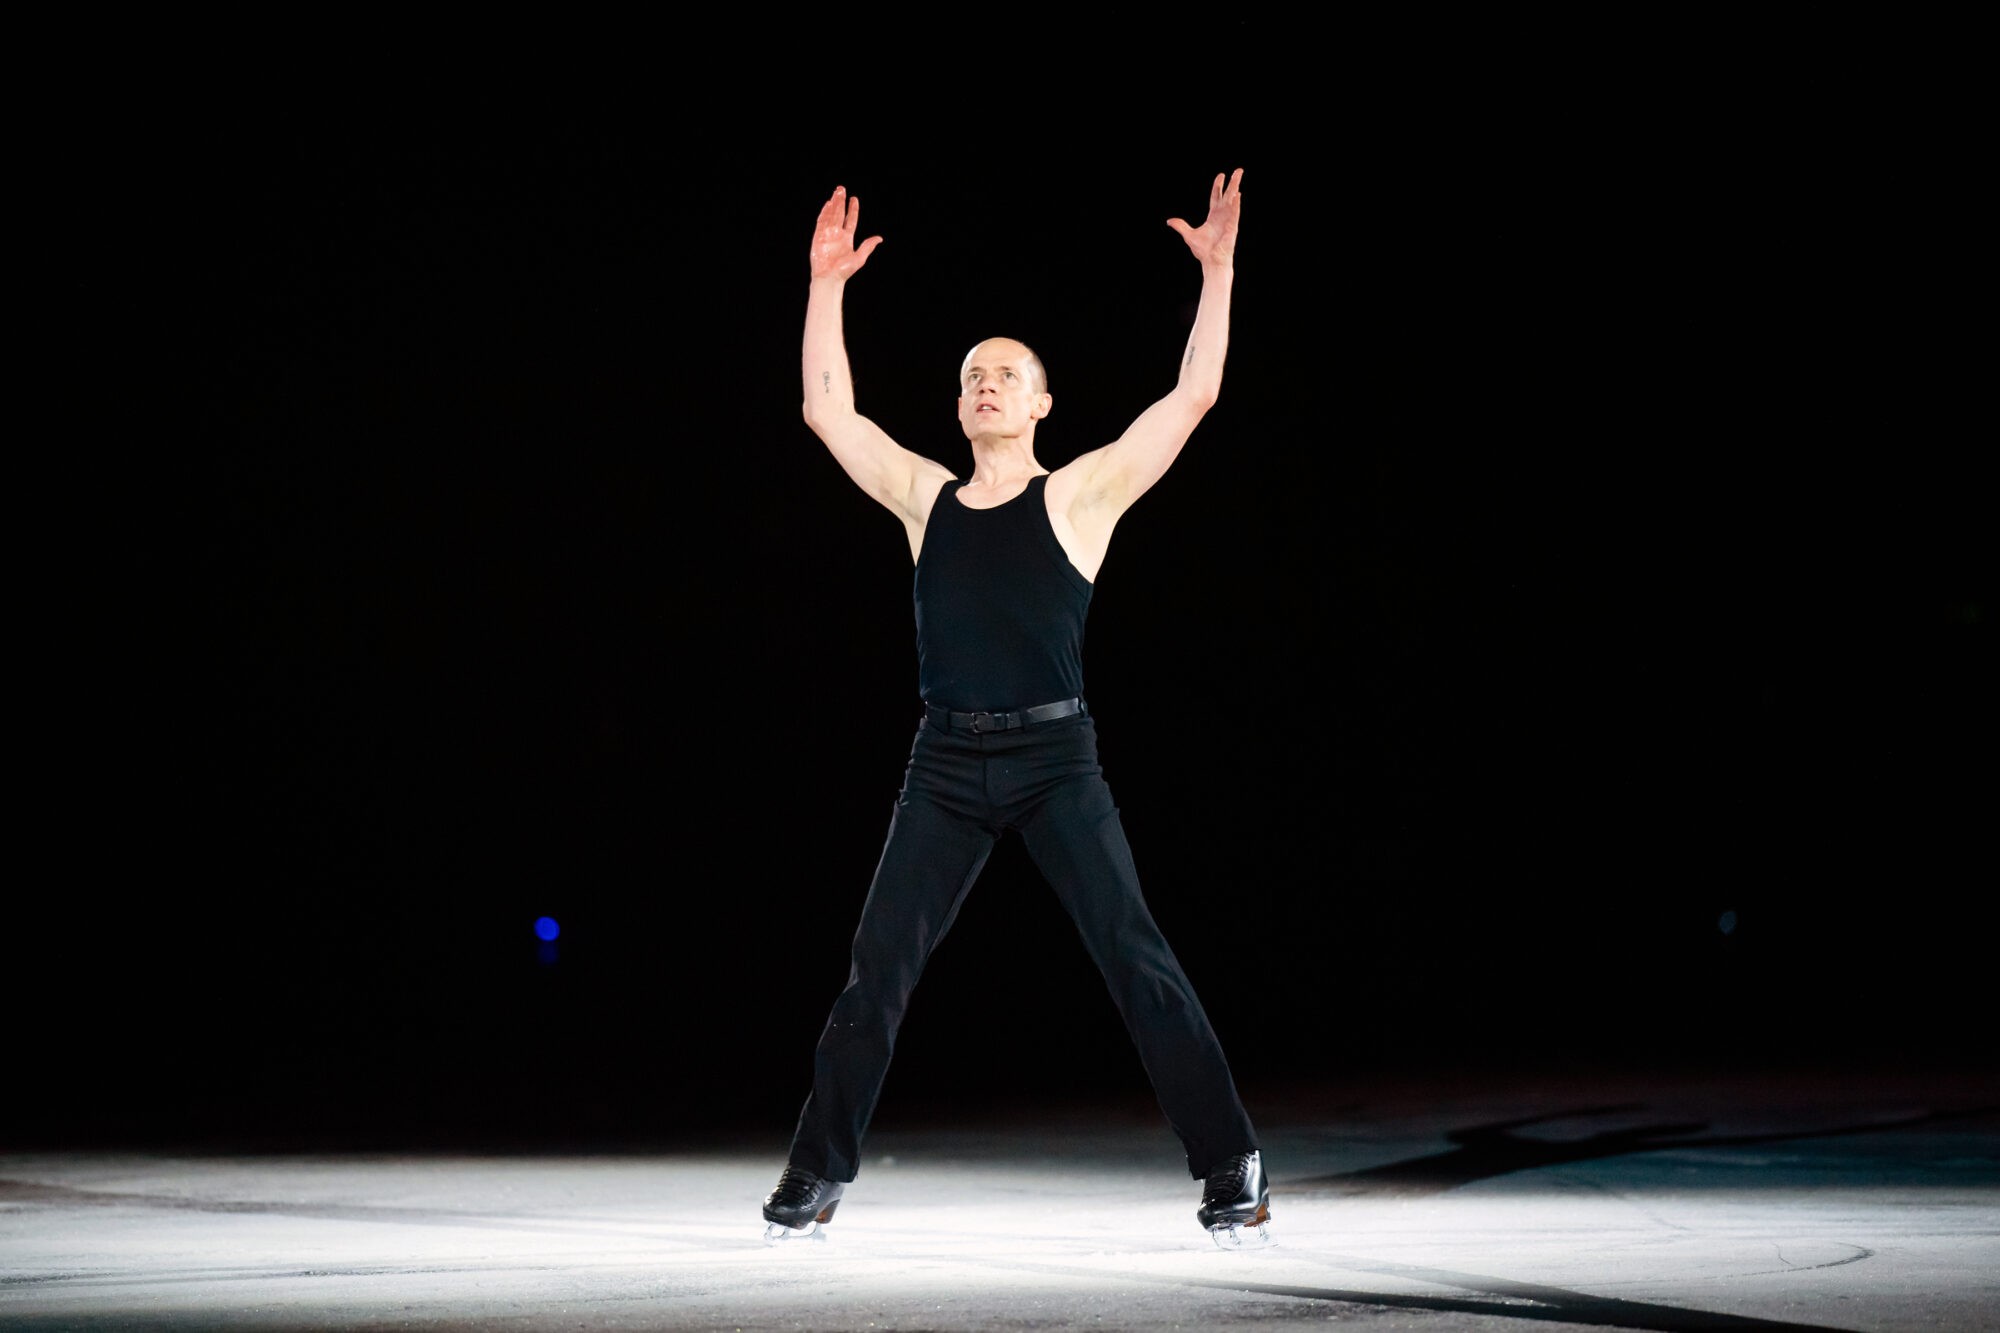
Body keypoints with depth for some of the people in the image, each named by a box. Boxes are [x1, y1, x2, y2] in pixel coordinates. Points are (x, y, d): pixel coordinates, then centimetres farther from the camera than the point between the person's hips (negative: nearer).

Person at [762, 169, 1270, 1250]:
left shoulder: (1081, 495, 3)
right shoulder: (923, 497, 12)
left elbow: (1193, 396, -2)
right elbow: (826, 409, 13)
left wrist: (1217, 276, -5)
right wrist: (826, 287, 12)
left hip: (1055, 760, -3)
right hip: (946, 765, 3)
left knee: (1138, 962, -6)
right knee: (876, 971, 1)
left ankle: (1231, 1172, -1)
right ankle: (816, 1177, 11)